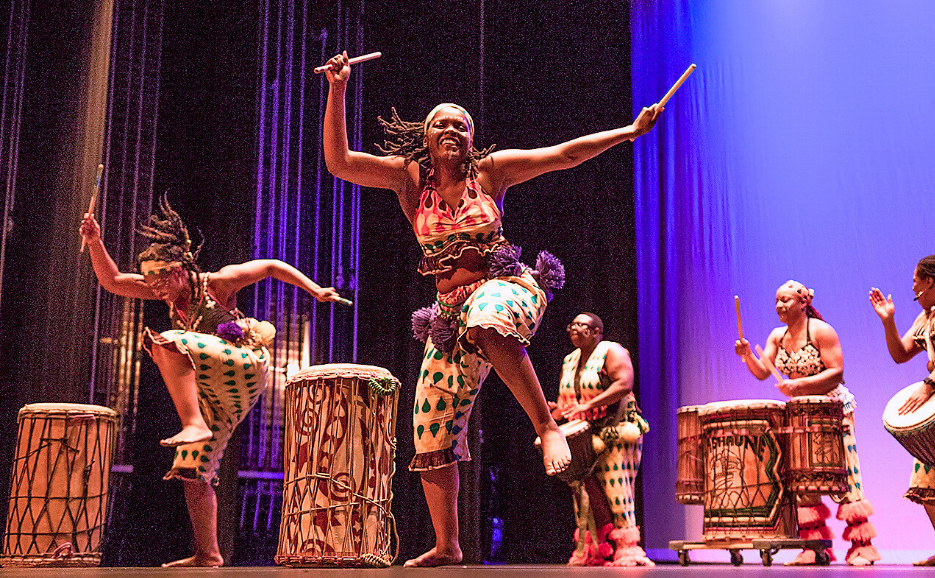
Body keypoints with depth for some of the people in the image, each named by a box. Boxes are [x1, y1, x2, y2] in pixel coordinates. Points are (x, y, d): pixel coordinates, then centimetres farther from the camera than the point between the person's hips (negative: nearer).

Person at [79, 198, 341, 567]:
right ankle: (208, 556, 9)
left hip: (246, 368, -8)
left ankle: (194, 425, -35)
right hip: (215, 394, 8)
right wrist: (95, 242, -11)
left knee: (164, 342, -27)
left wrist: (316, 291, -1)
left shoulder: (217, 284, -6)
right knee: (192, 470, 3)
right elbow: (112, 281, 3)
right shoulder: (169, 290, 10)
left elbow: (272, 267, 2)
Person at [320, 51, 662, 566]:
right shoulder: (407, 176, 5)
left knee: (486, 324, -44)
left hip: (505, 287, -3)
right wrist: (337, 91, -13)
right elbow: (338, 162, -5)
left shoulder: (491, 170, 2)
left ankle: (547, 426, -31)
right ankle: (446, 547, 18)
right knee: (431, 436, 2)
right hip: (451, 312, 4)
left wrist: (631, 131, -2)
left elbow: (566, 154, 2)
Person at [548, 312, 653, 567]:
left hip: (616, 432, -6)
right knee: (583, 490, -1)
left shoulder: (611, 351, -4)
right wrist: (558, 410, -4)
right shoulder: (569, 361, 17)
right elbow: (565, 398, 21)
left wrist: (588, 405, -25)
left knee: (615, 488, -13)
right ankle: (590, 552, 4)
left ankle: (627, 549, -10)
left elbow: (624, 383, -19)